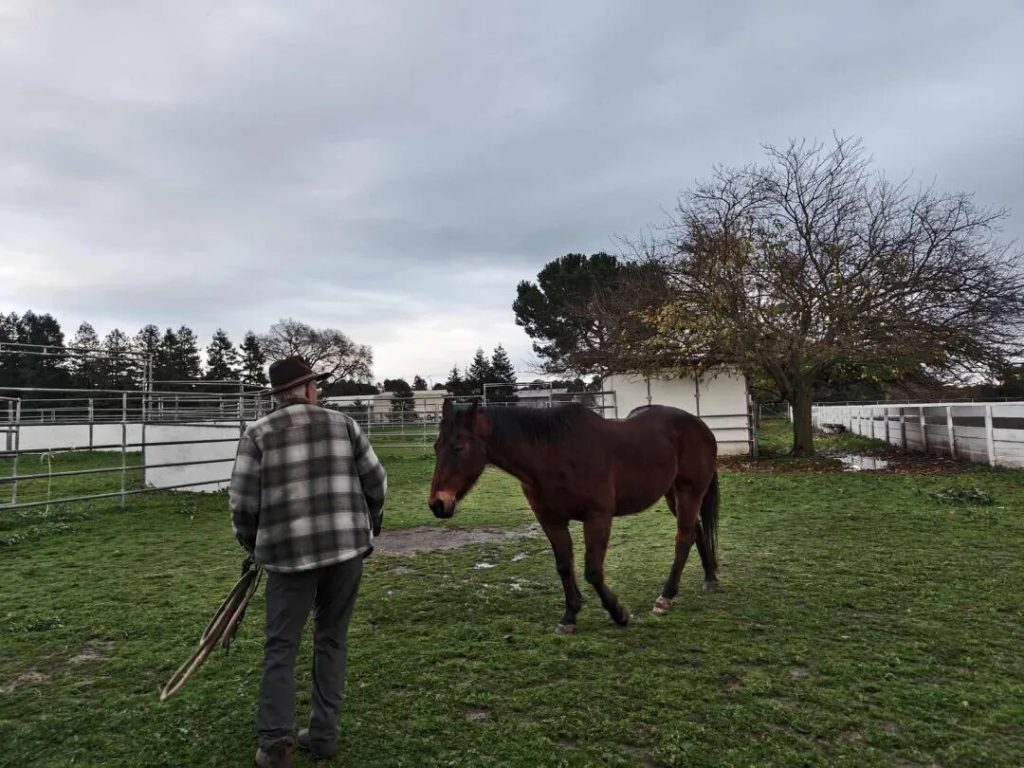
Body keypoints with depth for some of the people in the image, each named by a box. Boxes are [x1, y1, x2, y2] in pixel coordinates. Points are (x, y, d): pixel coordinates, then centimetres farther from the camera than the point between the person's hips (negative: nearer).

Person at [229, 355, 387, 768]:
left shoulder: (259, 432, 1)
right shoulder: (343, 424, 5)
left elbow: (242, 499, -3)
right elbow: (376, 481, 6)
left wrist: (252, 544, 14)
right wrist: (369, 526, 22)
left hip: (289, 551, -1)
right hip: (346, 547, 2)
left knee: (280, 646, 11)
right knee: (332, 641, 15)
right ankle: (323, 734, 22)